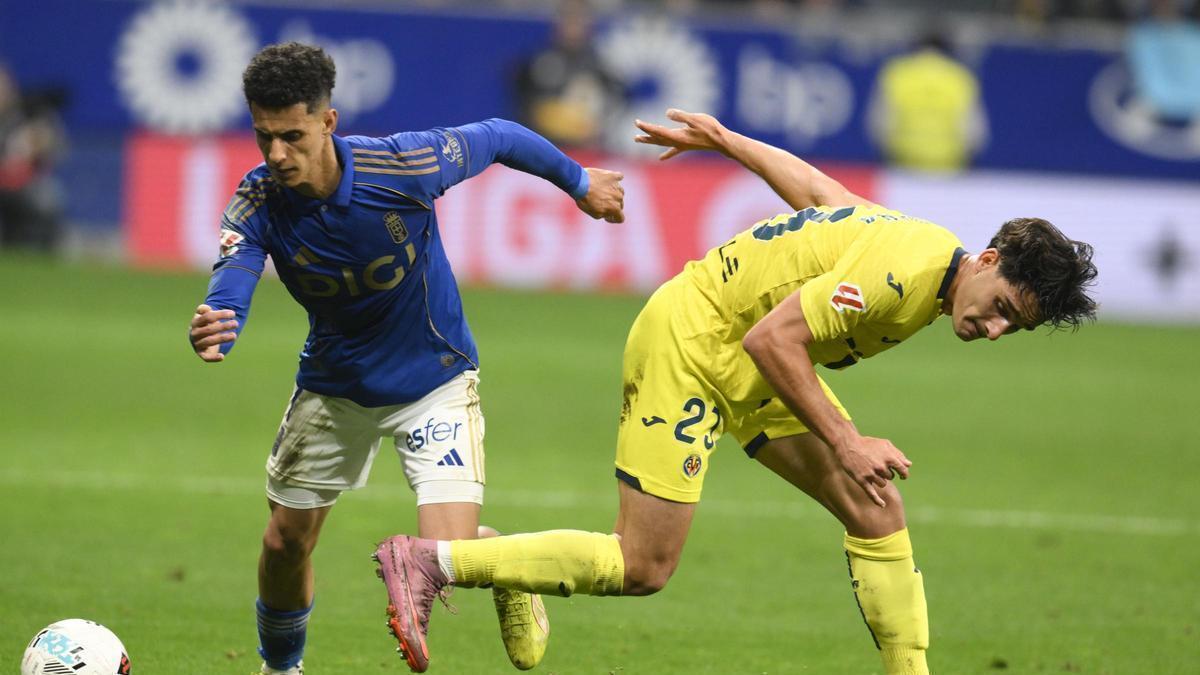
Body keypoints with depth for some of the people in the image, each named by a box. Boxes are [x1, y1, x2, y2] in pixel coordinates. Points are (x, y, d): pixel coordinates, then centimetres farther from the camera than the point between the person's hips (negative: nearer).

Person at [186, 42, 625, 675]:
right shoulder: (257, 204, -22)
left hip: (433, 380, -3)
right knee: (284, 545, 12)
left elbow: (497, 138, -12)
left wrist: (579, 182, 5)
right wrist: (210, 334, -62)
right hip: (334, 384, 3)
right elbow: (229, 293, -37)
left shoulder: (401, 164, -30)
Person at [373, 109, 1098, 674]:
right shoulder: (901, 273, -29)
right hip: (690, 337, -10)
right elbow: (771, 339, -30)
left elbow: (813, 187, 14)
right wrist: (843, 443, -27)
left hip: (749, 367, 10)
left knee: (878, 513, 0)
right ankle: (431, 561, -2)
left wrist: (724, 138, 27)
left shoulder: (926, 249, 1)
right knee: (642, 568, -9)